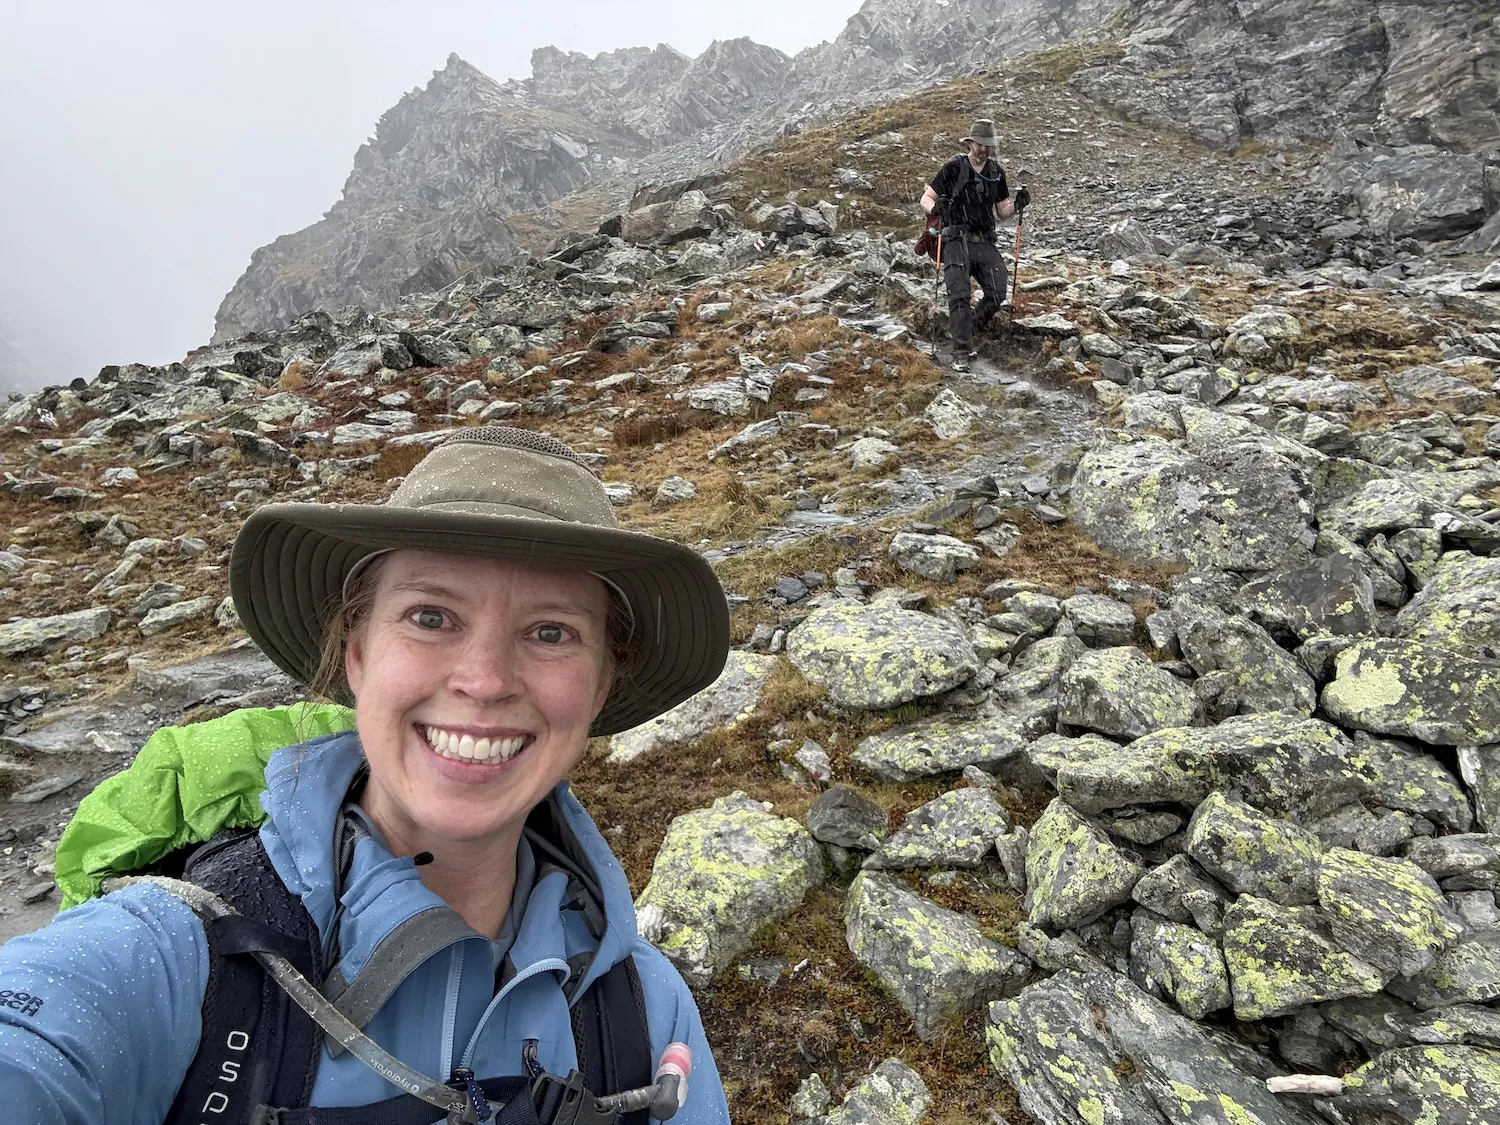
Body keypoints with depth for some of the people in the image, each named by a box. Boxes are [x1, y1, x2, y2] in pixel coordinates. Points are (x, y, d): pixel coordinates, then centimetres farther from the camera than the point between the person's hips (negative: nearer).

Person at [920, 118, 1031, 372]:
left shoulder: (996, 172, 12)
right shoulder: (954, 168, -1)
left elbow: (1002, 212, 18)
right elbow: (926, 198, -1)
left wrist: (1017, 205, -3)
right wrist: (935, 207, -24)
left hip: (986, 243, 5)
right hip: (958, 240, -5)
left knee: (997, 294, -7)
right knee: (960, 296, -14)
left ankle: (963, 332, 14)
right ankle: (962, 352, -11)